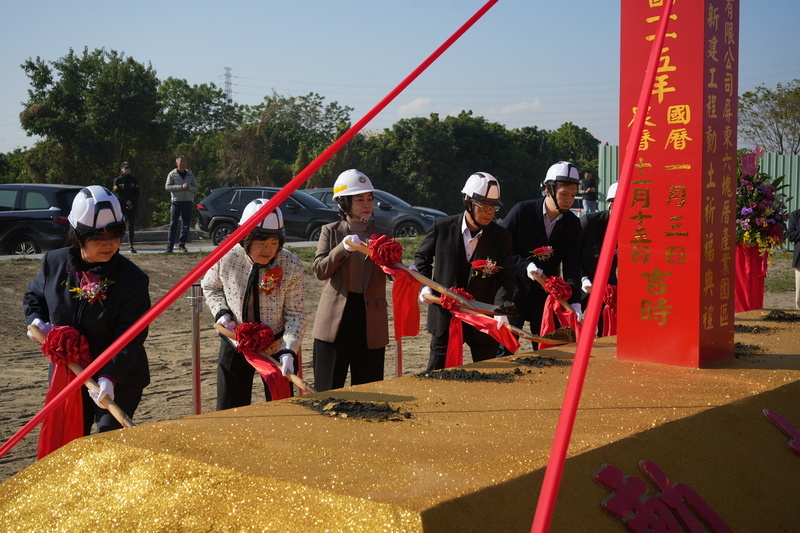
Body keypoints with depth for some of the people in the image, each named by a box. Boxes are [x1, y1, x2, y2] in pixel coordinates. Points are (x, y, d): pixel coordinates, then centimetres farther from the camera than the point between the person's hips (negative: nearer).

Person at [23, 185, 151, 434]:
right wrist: (37, 321, -7)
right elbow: (33, 296, 14)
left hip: (119, 381, -4)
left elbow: (130, 337, -22)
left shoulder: (133, 279, -20)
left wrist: (109, 377, -33)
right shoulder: (54, 262, -6)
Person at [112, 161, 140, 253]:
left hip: (132, 206, 3)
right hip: (121, 206, -3)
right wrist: (126, 202, -14)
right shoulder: (117, 180, 4)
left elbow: (137, 193, 6)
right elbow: (117, 193, -4)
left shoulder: (133, 180, 12)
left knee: (131, 226, 4)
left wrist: (131, 201, -10)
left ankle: (131, 245, 7)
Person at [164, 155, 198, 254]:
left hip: (188, 202, 3)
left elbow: (195, 188, 11)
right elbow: (167, 186, -6)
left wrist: (189, 187, -11)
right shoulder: (172, 174, 3)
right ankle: (170, 245, -6)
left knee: (186, 225, 5)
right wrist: (181, 187, -14)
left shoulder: (190, 174, 13)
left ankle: (182, 245, 13)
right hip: (176, 202, -3)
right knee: (173, 224, -6)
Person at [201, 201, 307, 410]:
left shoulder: (291, 266, -19)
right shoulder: (226, 258, -16)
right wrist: (221, 312, -12)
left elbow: (296, 315, -14)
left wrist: (288, 351, -26)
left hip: (276, 347, -1)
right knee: (228, 409, 10)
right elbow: (210, 287, 6)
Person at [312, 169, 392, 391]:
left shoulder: (384, 235, 7)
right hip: (335, 320, -1)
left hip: (371, 322, 1)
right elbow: (319, 271, -7)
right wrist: (343, 248, -21)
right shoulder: (330, 231, 5)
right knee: (328, 389, 3)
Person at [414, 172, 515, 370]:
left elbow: (506, 276, -7)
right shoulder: (442, 227, -3)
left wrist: (500, 307, -24)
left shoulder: (501, 236, -3)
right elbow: (421, 257, 11)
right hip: (445, 315, -1)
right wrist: (425, 286, -5)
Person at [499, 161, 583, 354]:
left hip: (547, 295, 3)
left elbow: (572, 265, -3)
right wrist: (524, 265, -19)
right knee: (505, 348, 1)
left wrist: (574, 301, -15)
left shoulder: (572, 224, 1)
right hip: (515, 292, -3)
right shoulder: (522, 211, -9)